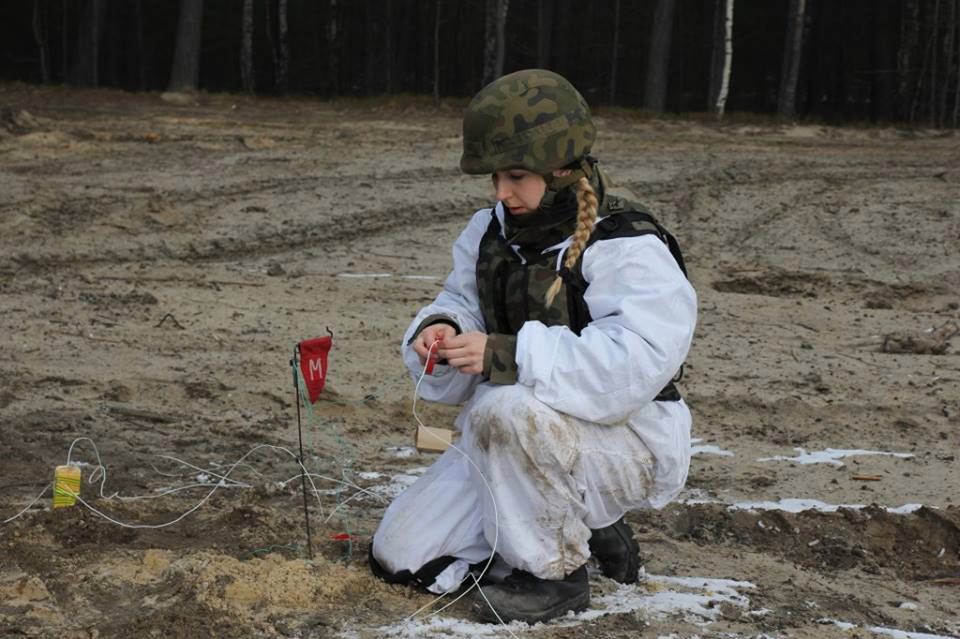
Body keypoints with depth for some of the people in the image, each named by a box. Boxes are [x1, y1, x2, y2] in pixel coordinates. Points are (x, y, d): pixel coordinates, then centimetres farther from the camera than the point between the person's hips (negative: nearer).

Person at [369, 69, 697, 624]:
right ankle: (584, 525, 13)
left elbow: (636, 362, -35)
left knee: (506, 410, -39)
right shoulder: (492, 233, 1)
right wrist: (440, 330, -14)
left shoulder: (629, 250, -22)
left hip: (630, 442, -8)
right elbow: (461, 301, 12)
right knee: (400, 556, 2)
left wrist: (509, 355, -38)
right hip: (519, 436, 8)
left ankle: (557, 572, -15)